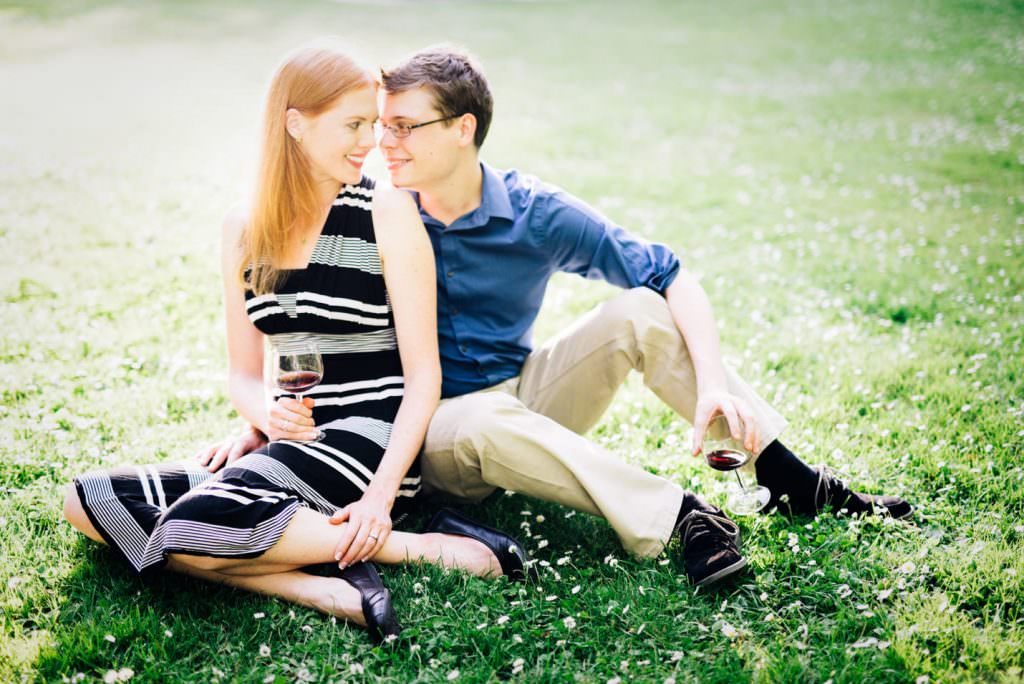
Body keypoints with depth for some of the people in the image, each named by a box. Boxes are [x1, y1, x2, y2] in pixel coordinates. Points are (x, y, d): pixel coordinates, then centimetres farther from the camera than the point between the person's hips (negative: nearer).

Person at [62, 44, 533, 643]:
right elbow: (244, 372, 14)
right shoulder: (245, 229, 10)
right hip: (295, 443, 7)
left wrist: (383, 492, -20)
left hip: (371, 440, -6)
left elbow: (424, 374, -8)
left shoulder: (389, 214, -4)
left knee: (196, 527, -28)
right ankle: (331, 590, -23)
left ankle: (426, 543, -16)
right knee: (89, 501, -9)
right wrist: (268, 413, -10)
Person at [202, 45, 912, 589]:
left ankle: (793, 480, -18)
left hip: (528, 401, 2)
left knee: (640, 314, -21)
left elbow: (673, 276, -11)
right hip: (431, 429, -1)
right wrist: (258, 425, -15)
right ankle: (675, 515, -36)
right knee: (485, 422, -39)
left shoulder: (536, 214, -10)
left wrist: (714, 380, -25)